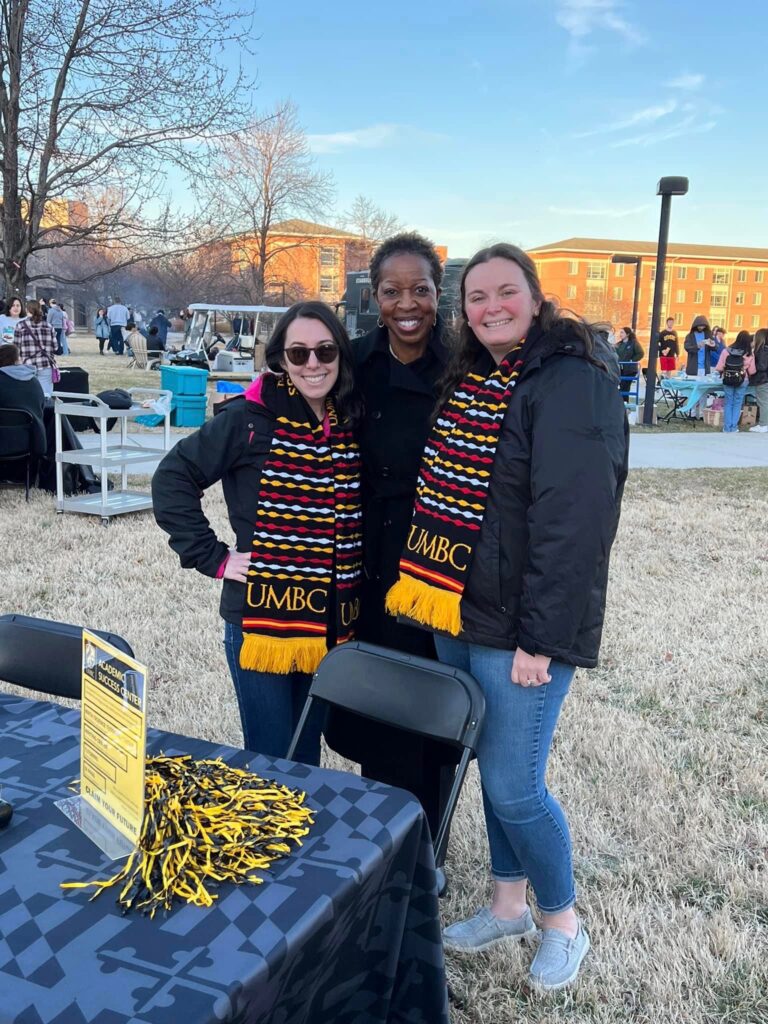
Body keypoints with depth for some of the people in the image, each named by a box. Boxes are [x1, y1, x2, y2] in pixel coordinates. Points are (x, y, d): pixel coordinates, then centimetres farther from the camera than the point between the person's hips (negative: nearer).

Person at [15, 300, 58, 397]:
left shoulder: (20, 326, 0)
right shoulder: (48, 325, 6)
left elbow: (16, 348, 1)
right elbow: (54, 347, 7)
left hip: (29, 366, -1)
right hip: (46, 365, 1)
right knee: (46, 396, 0)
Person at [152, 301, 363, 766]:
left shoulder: (352, 424, 4)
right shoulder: (250, 418, -10)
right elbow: (172, 479, -8)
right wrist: (214, 558, -10)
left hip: (331, 625, 5)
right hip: (262, 619, -4)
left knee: (308, 760, 19)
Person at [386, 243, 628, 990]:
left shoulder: (572, 384, -15)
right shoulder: (466, 380, 11)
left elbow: (574, 522, -21)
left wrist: (540, 639, -21)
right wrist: (429, 593, 7)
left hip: (517, 626, -7)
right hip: (457, 616, 8)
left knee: (513, 785, 0)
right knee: (491, 767, 19)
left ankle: (563, 924, 26)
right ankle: (508, 905, 38)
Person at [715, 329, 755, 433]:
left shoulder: (726, 351, -10)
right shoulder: (749, 354, -10)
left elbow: (719, 368, -8)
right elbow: (752, 371, -4)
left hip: (727, 380, 1)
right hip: (742, 381, -1)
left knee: (728, 403, 12)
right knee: (737, 404, 10)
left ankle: (727, 428, 11)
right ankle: (733, 428, 11)